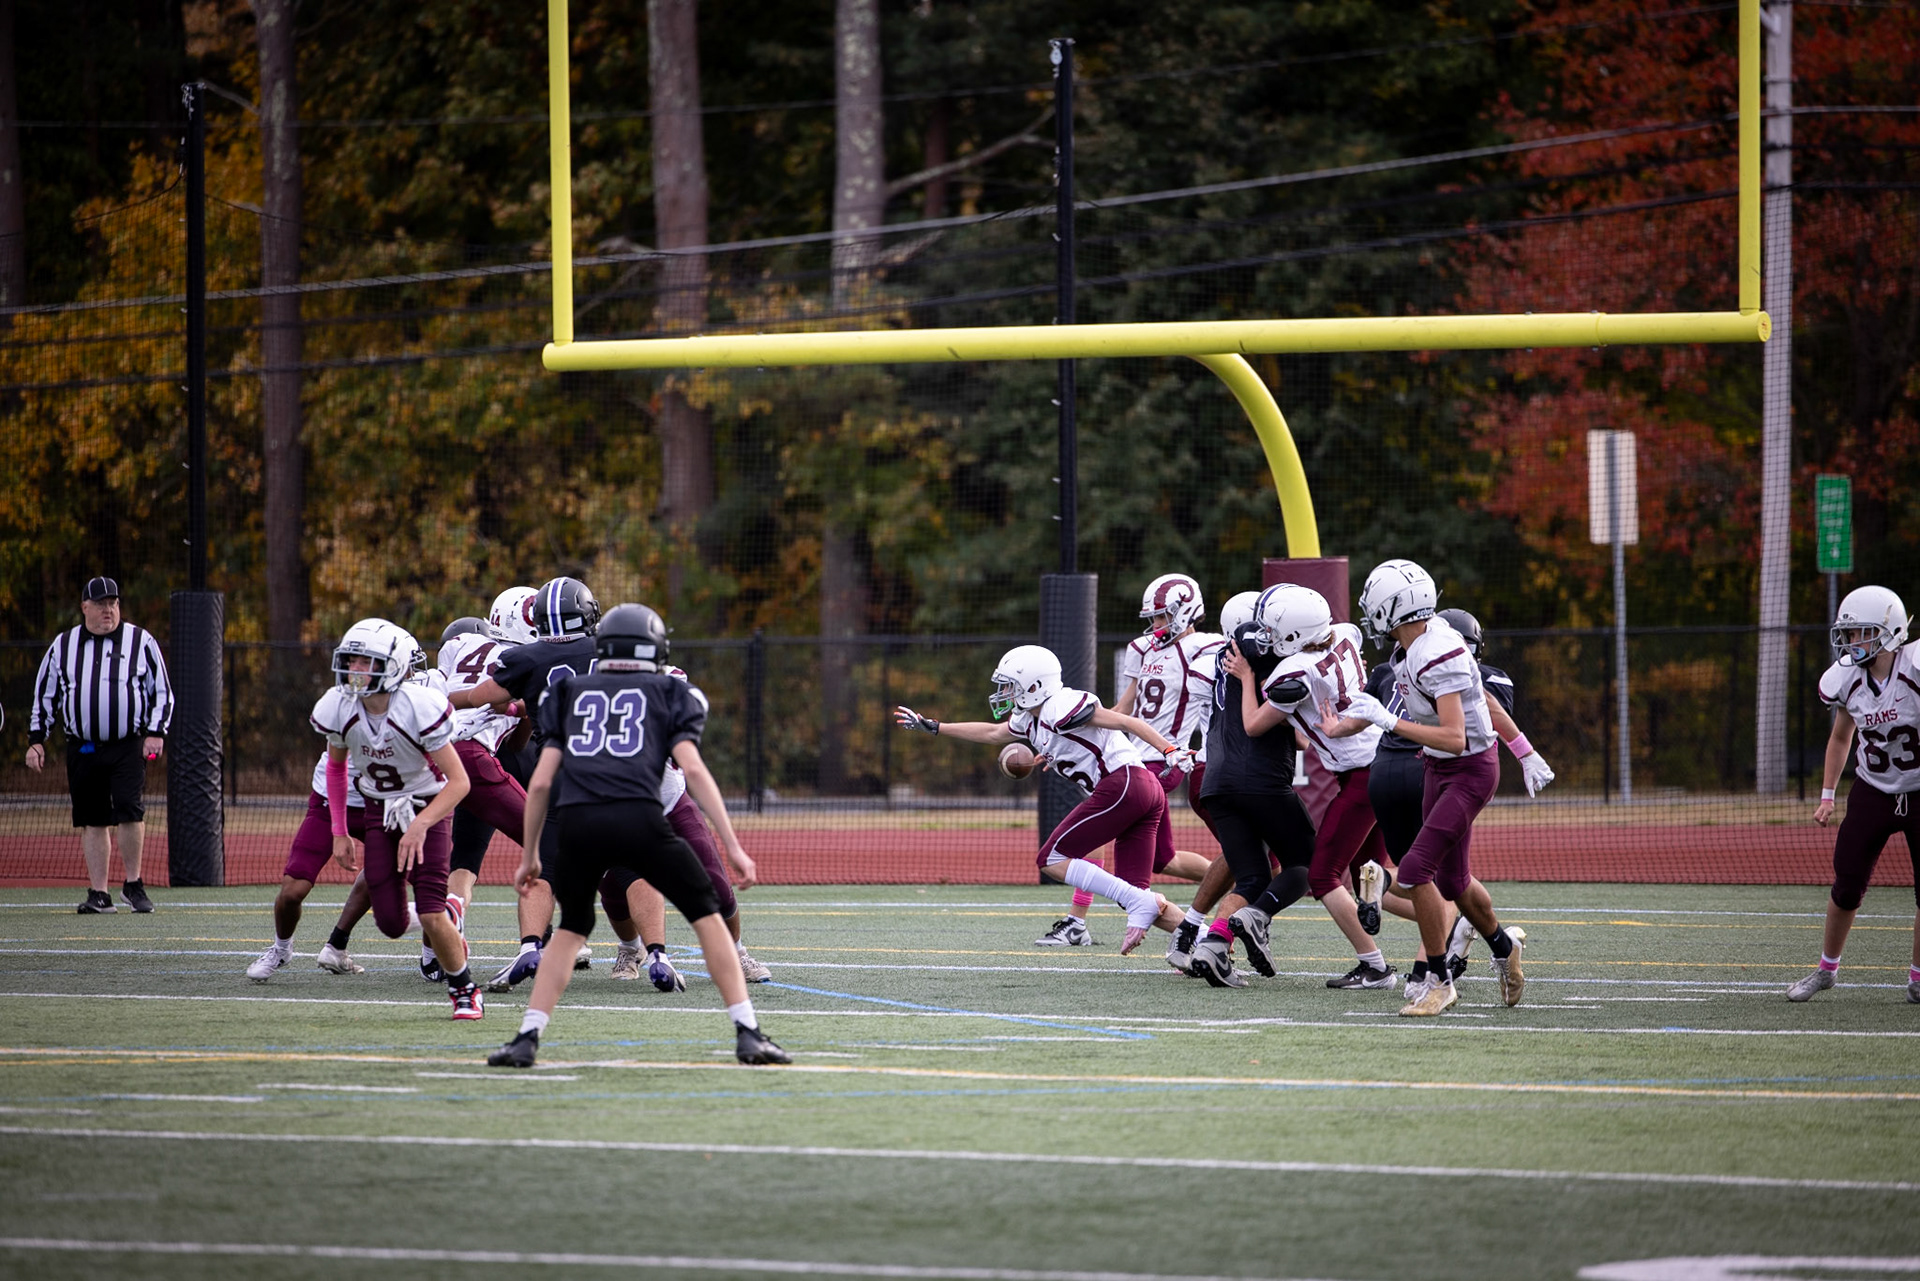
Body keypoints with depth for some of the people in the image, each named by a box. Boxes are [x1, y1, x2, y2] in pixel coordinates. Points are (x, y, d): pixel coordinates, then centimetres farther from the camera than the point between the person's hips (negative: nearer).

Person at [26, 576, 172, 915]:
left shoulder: (141, 642, 6)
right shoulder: (63, 646, 10)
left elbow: (162, 692, 8)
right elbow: (45, 695, 16)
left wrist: (156, 733, -5)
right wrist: (36, 740, 7)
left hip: (129, 747, -2)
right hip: (82, 748, 2)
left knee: (129, 809, -17)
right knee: (92, 820, 4)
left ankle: (132, 884, -4)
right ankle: (98, 893, 9)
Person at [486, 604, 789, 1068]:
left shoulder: (570, 693, 26)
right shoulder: (669, 694, 21)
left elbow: (541, 781, 19)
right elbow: (693, 769, 6)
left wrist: (529, 855, 27)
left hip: (576, 822, 2)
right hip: (638, 817, -2)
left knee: (571, 927, 24)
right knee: (706, 915, 12)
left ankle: (527, 1037, 12)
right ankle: (747, 1034, 4)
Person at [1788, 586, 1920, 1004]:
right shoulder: (1847, 681, -6)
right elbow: (1841, 737, 12)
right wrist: (1827, 796, 11)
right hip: (1872, 793, 3)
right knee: (1847, 888, 3)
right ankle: (1827, 967, 21)